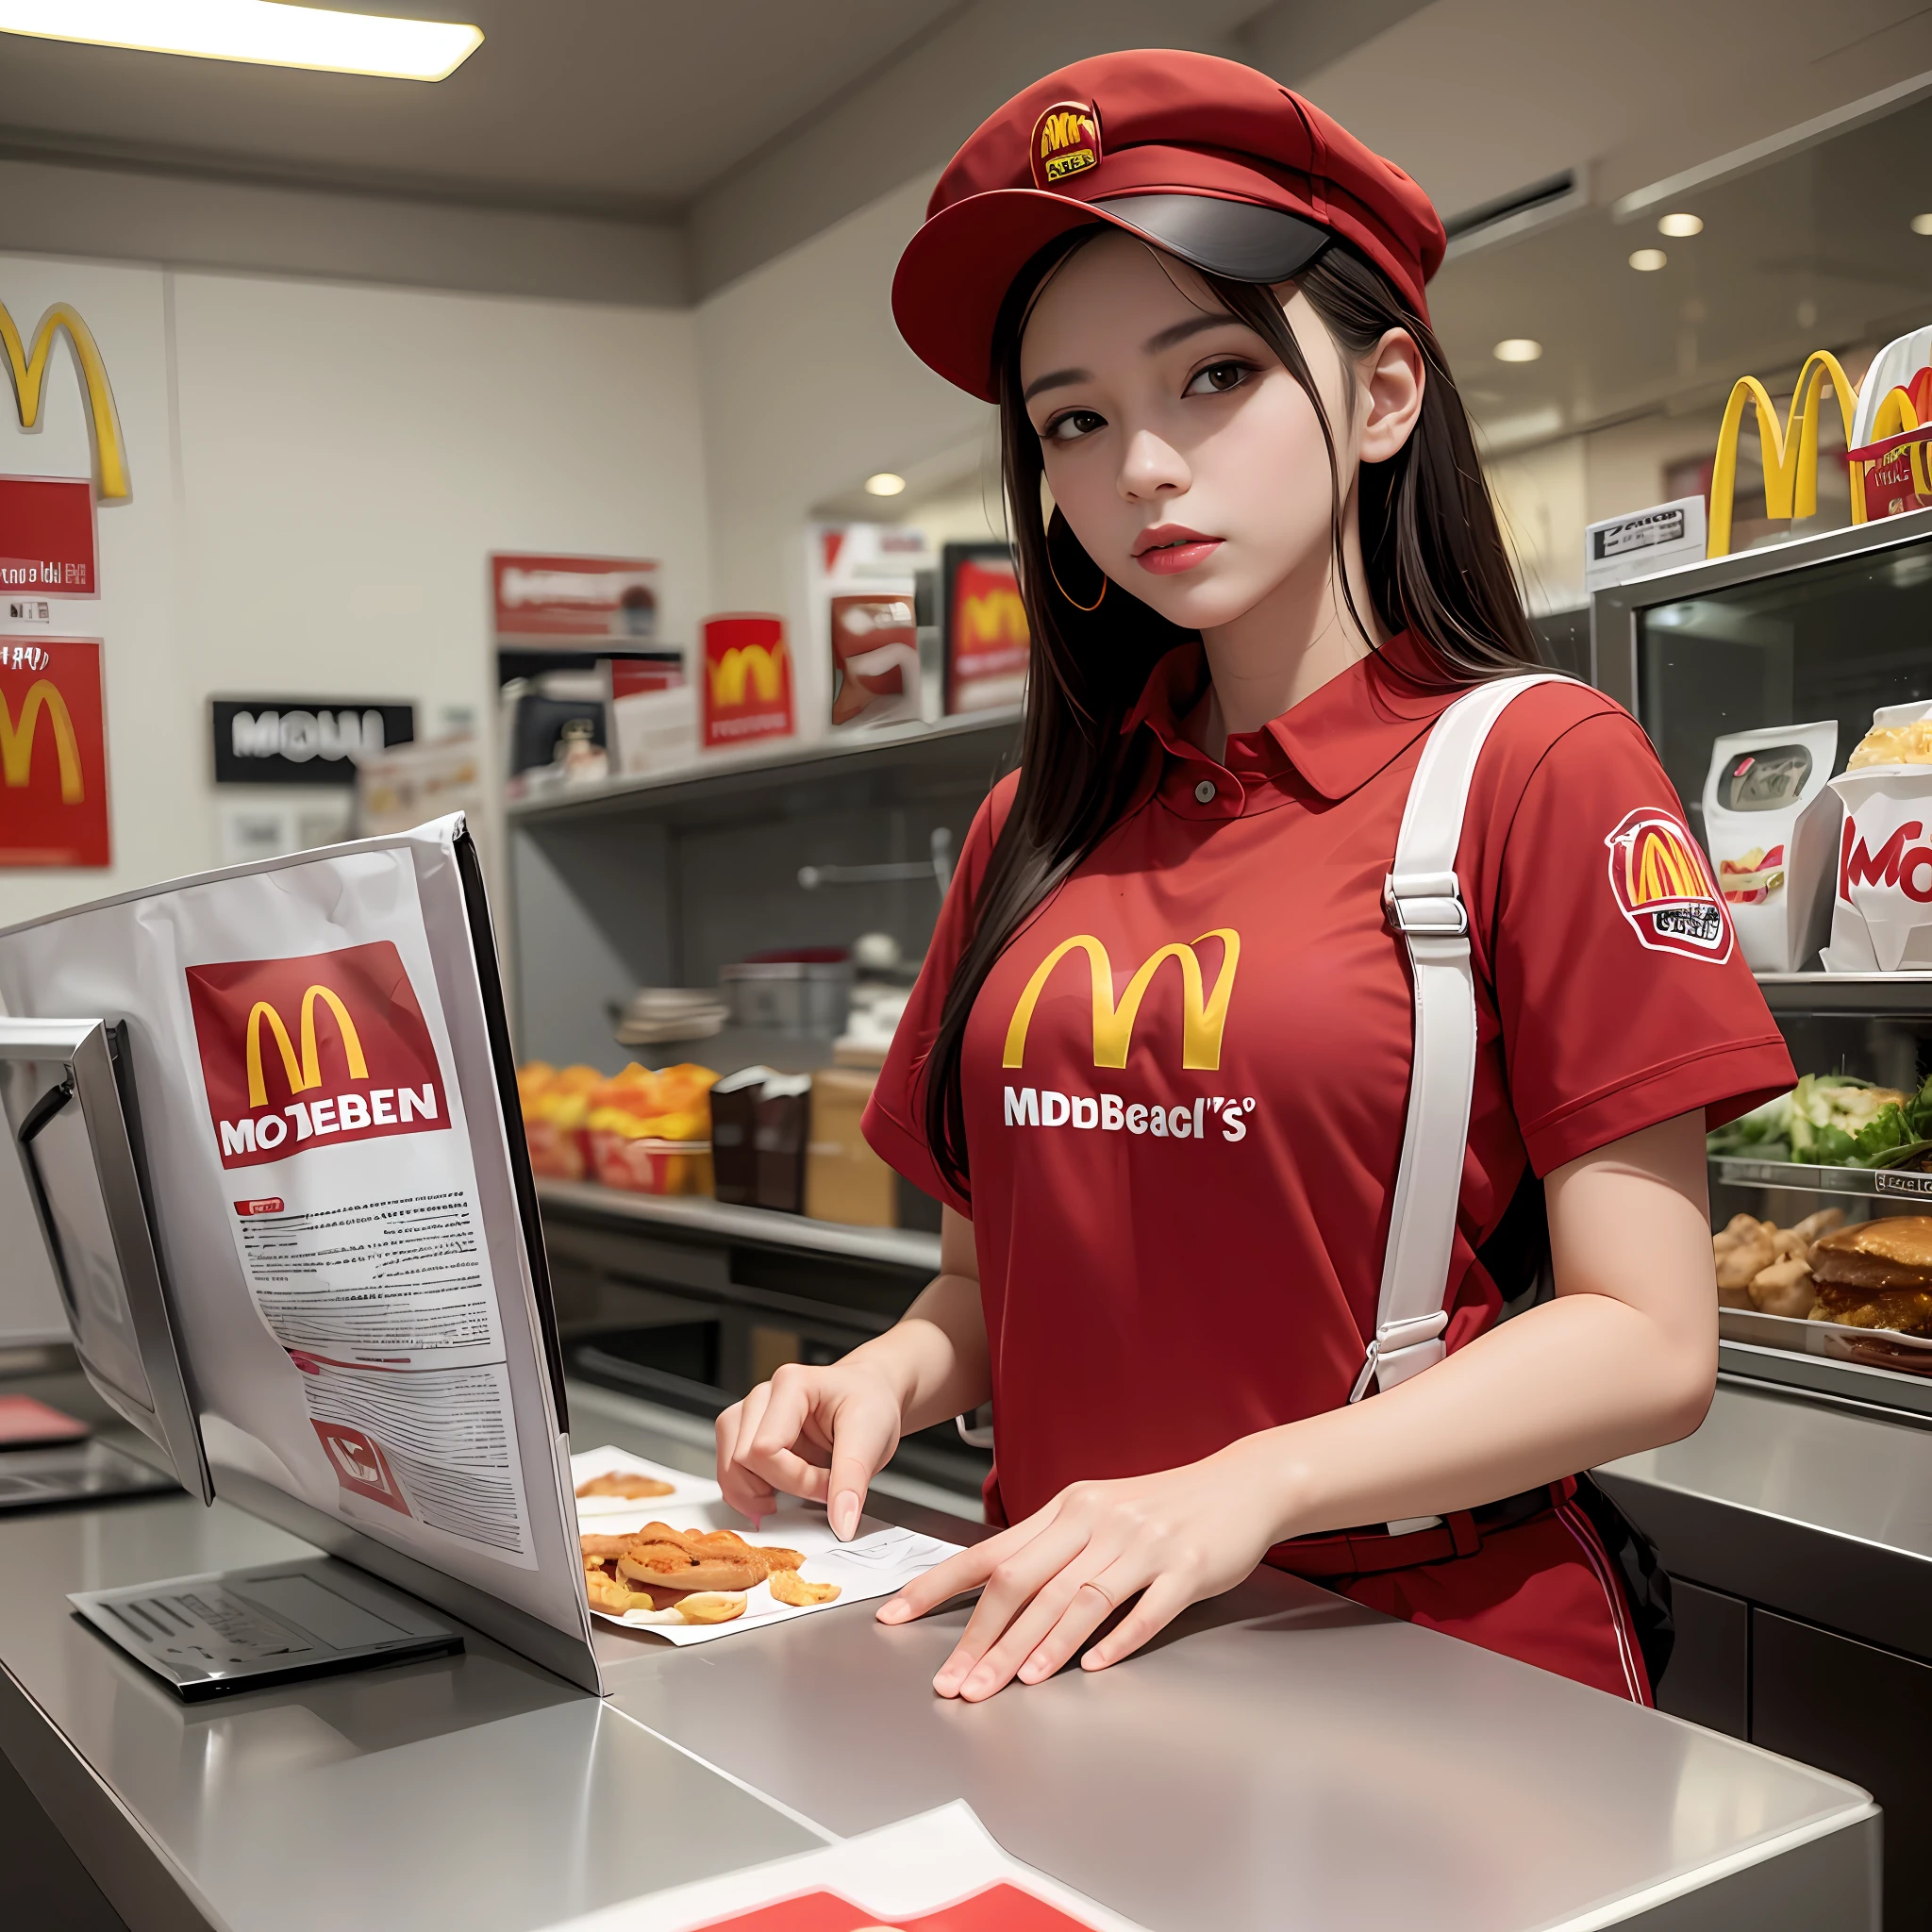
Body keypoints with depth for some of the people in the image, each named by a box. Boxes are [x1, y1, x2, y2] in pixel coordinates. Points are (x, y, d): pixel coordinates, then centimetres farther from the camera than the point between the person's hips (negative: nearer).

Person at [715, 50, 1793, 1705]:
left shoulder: (1537, 766, -3)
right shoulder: (1032, 828, 10)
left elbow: (1650, 1345, -8)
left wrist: (1249, 1485, -19)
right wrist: (884, 1381, -3)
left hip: (1437, 1643, -3)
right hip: (1063, 1641, 4)